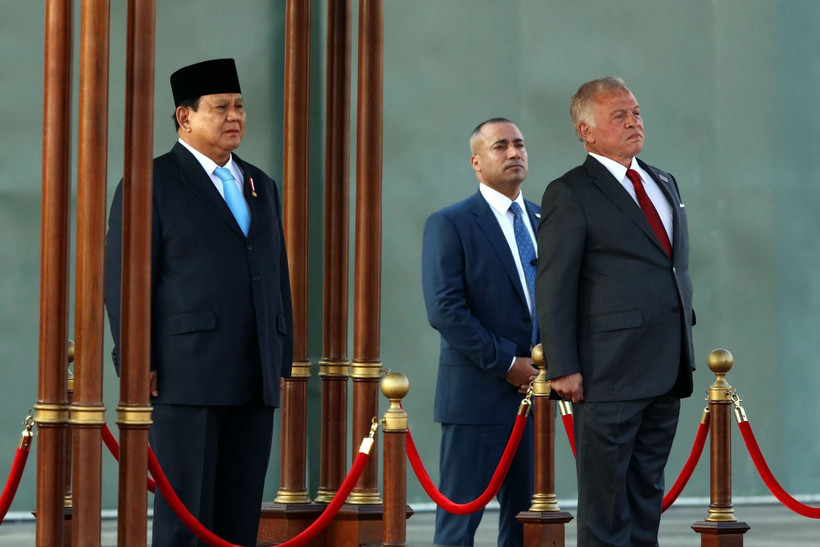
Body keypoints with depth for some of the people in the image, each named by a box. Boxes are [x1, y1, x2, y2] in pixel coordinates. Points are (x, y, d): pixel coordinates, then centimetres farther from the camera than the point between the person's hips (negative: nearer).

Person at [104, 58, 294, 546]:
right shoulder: (151, 184, -1)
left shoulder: (261, 186, 19)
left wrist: (282, 361, 15)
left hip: (254, 384, 6)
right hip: (186, 379, -6)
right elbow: (123, 281, -5)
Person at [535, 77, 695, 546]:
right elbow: (553, 290, -9)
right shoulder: (570, 194, -6)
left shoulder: (665, 184, 17)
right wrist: (563, 368, -15)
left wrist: (685, 347, 16)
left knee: (648, 493, 12)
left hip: (667, 372, 7)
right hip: (609, 374, -7)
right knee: (605, 497, -2)